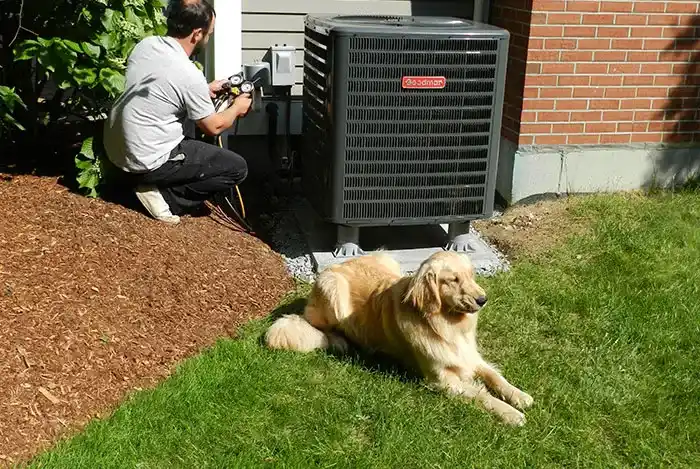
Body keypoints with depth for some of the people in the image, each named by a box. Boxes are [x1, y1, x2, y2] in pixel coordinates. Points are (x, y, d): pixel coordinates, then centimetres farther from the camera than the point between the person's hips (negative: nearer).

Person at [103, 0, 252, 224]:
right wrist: (237, 107, 13)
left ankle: (150, 183, 16)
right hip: (145, 162, -8)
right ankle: (163, 196, -3)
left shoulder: (145, 44, -2)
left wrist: (205, 90, 22)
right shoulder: (190, 75, -23)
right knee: (237, 168, -1)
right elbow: (213, 127, -7)